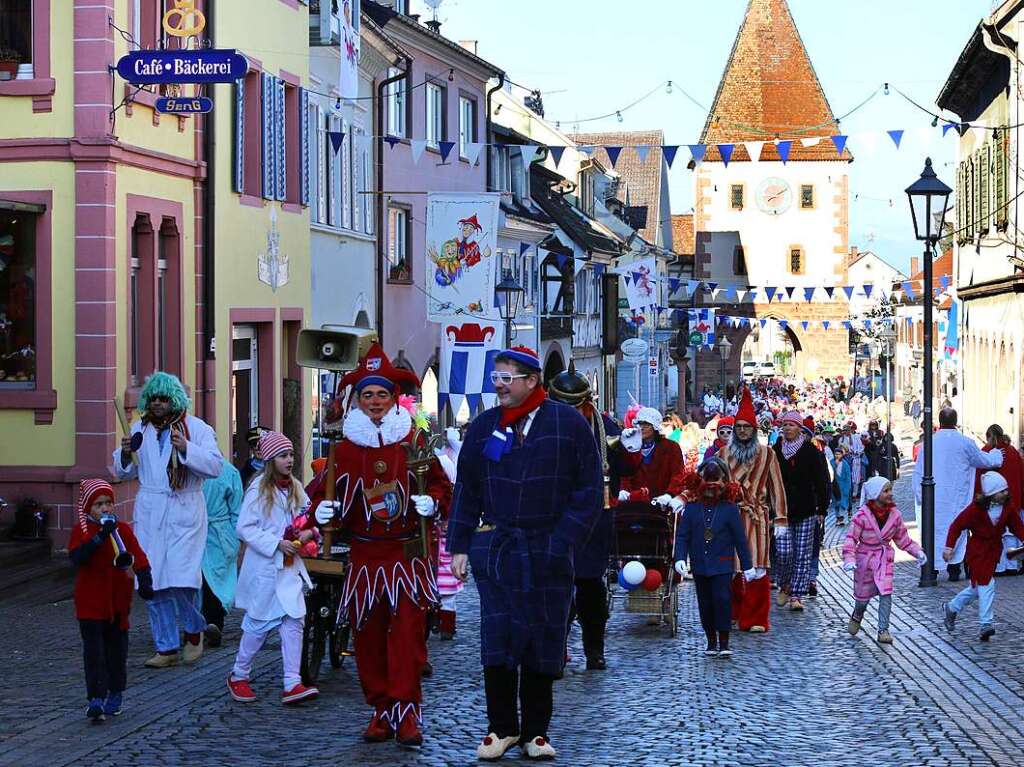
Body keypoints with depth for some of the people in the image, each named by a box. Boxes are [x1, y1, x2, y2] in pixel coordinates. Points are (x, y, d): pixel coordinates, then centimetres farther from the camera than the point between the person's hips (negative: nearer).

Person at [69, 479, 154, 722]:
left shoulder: (122, 529, 3)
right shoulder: (81, 530, -3)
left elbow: (138, 556, -5)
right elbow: (76, 557, -20)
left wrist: (144, 581, -21)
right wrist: (100, 536, -29)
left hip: (118, 602, 3)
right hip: (90, 603, -2)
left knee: (117, 649, 12)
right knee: (94, 651, -8)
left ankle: (115, 695, 25)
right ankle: (95, 700, -11)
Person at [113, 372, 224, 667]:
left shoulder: (197, 429, -1)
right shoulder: (140, 429, 12)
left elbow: (215, 466, -10)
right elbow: (125, 472, 17)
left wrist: (186, 449, -23)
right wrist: (125, 454, -4)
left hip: (184, 512, -4)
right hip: (149, 512, 4)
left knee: (182, 578, -13)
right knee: (154, 582, 4)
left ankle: (194, 630, 16)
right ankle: (167, 648, 13)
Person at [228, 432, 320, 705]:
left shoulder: (296, 488, 7)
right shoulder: (258, 489, -11)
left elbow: (304, 519, 18)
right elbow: (244, 528, -14)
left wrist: (308, 533, -5)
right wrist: (276, 543, -20)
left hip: (290, 565, 5)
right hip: (264, 567, -5)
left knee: (294, 621, -4)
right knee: (259, 625, 4)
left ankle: (292, 684, -4)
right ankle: (238, 676, 23)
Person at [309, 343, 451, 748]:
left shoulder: (415, 442, 3)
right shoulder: (345, 449, 7)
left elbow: (442, 485, 8)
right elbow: (322, 489, 11)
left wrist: (431, 501, -13)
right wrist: (321, 509, -10)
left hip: (409, 553, -2)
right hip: (365, 556, 2)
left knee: (408, 633, -10)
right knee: (368, 638, 4)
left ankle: (406, 714, -6)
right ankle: (381, 711, 15)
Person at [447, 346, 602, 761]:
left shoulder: (569, 424, -2)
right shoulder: (483, 427, 7)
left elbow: (589, 489, -1)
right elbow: (466, 491, 11)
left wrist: (564, 540, -9)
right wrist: (460, 546, 5)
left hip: (547, 552, -2)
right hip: (494, 546, 2)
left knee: (543, 639, 4)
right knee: (497, 636, -2)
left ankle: (536, 730, 14)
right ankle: (502, 726, 9)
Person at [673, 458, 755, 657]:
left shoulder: (729, 509, -3)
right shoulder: (691, 508, 1)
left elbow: (740, 539, 0)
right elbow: (682, 536, 0)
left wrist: (747, 566, 1)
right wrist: (680, 558, -14)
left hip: (722, 565, -3)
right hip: (699, 565, 3)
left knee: (722, 599, -12)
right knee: (705, 603, 9)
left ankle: (724, 642, -5)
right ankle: (711, 641, 21)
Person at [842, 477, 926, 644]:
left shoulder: (895, 514, -5)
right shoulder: (862, 515, -19)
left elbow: (902, 538, 7)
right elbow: (851, 538, -18)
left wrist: (917, 552, -2)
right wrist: (849, 559, -31)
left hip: (885, 558, 2)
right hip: (865, 558, -2)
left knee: (886, 593, -12)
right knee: (863, 594, 12)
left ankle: (883, 630, -4)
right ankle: (857, 617, 45)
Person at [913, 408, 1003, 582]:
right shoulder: (965, 443, -8)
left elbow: (918, 471, 3)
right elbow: (984, 461, 7)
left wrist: (920, 495, 12)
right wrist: (998, 454, 29)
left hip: (934, 497, 2)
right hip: (957, 497, -2)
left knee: (934, 530, 7)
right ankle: (954, 569, 8)